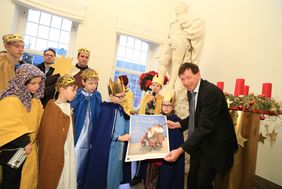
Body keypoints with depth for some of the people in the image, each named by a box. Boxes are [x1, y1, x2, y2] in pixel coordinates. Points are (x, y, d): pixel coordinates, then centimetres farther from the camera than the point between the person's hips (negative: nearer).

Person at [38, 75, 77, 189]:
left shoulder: (68, 106, 3)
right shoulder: (52, 108, -19)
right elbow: (48, 136, -17)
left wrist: (71, 148, 6)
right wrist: (53, 157, -11)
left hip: (68, 152, 7)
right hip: (56, 153, -7)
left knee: (68, 178, 18)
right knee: (55, 179, 12)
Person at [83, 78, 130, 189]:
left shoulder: (120, 109, 7)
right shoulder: (107, 109, -15)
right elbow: (103, 131, -18)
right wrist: (119, 137, -16)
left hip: (118, 148, 7)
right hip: (107, 147, -7)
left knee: (115, 171, 16)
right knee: (104, 172, 5)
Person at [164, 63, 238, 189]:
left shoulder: (212, 92, -25)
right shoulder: (191, 91, 2)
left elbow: (205, 126, -31)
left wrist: (181, 150, -33)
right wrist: (177, 124, 2)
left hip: (215, 144, -8)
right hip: (199, 142, 8)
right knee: (192, 179, 15)